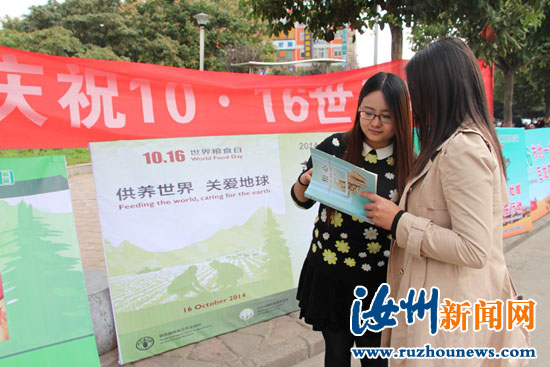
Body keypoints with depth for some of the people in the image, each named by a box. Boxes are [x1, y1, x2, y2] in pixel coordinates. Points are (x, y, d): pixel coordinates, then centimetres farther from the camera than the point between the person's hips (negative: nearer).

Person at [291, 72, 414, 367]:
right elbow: (302, 201, 3)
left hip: (378, 281, 0)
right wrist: (306, 180, -16)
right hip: (330, 275, 1)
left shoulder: (408, 163, -6)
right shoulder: (336, 146, -6)